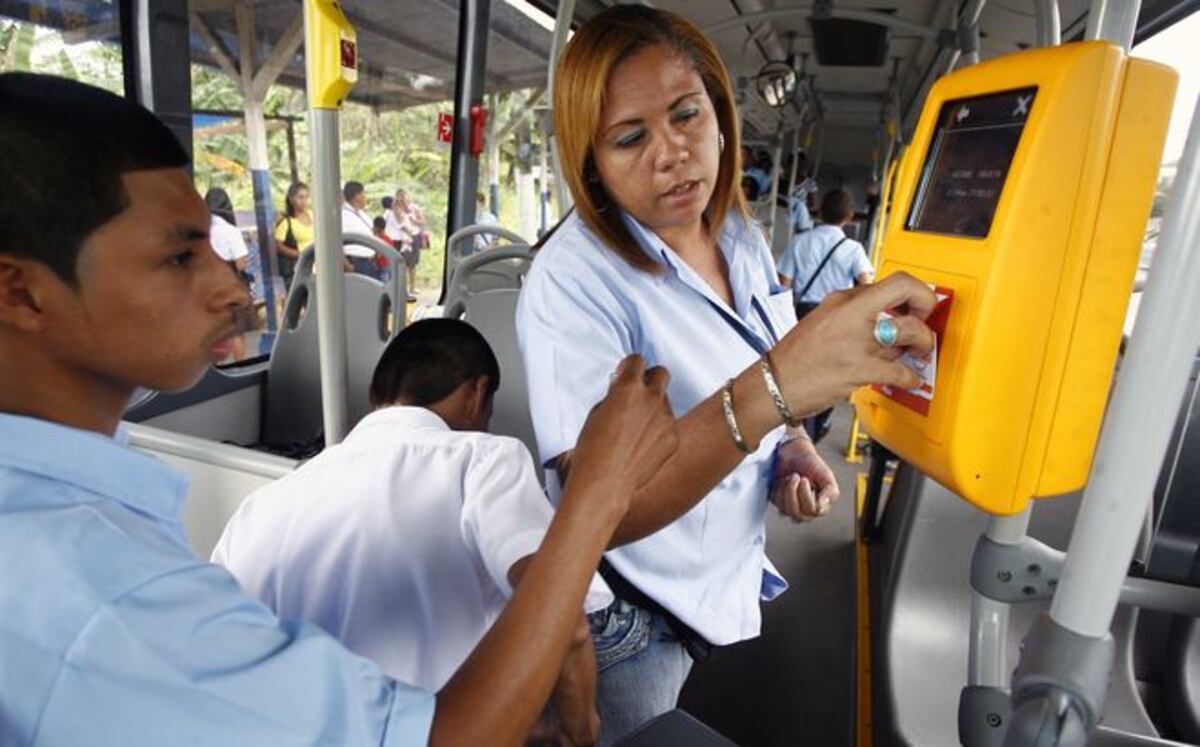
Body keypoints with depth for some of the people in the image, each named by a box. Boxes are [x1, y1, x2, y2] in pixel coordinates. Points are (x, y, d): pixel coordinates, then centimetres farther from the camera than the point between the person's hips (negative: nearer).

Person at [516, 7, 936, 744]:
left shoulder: (743, 238, -5)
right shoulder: (571, 281, -27)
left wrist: (795, 449, -10)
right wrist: (772, 389, -51)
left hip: (735, 585, 6)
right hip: (630, 623, -6)